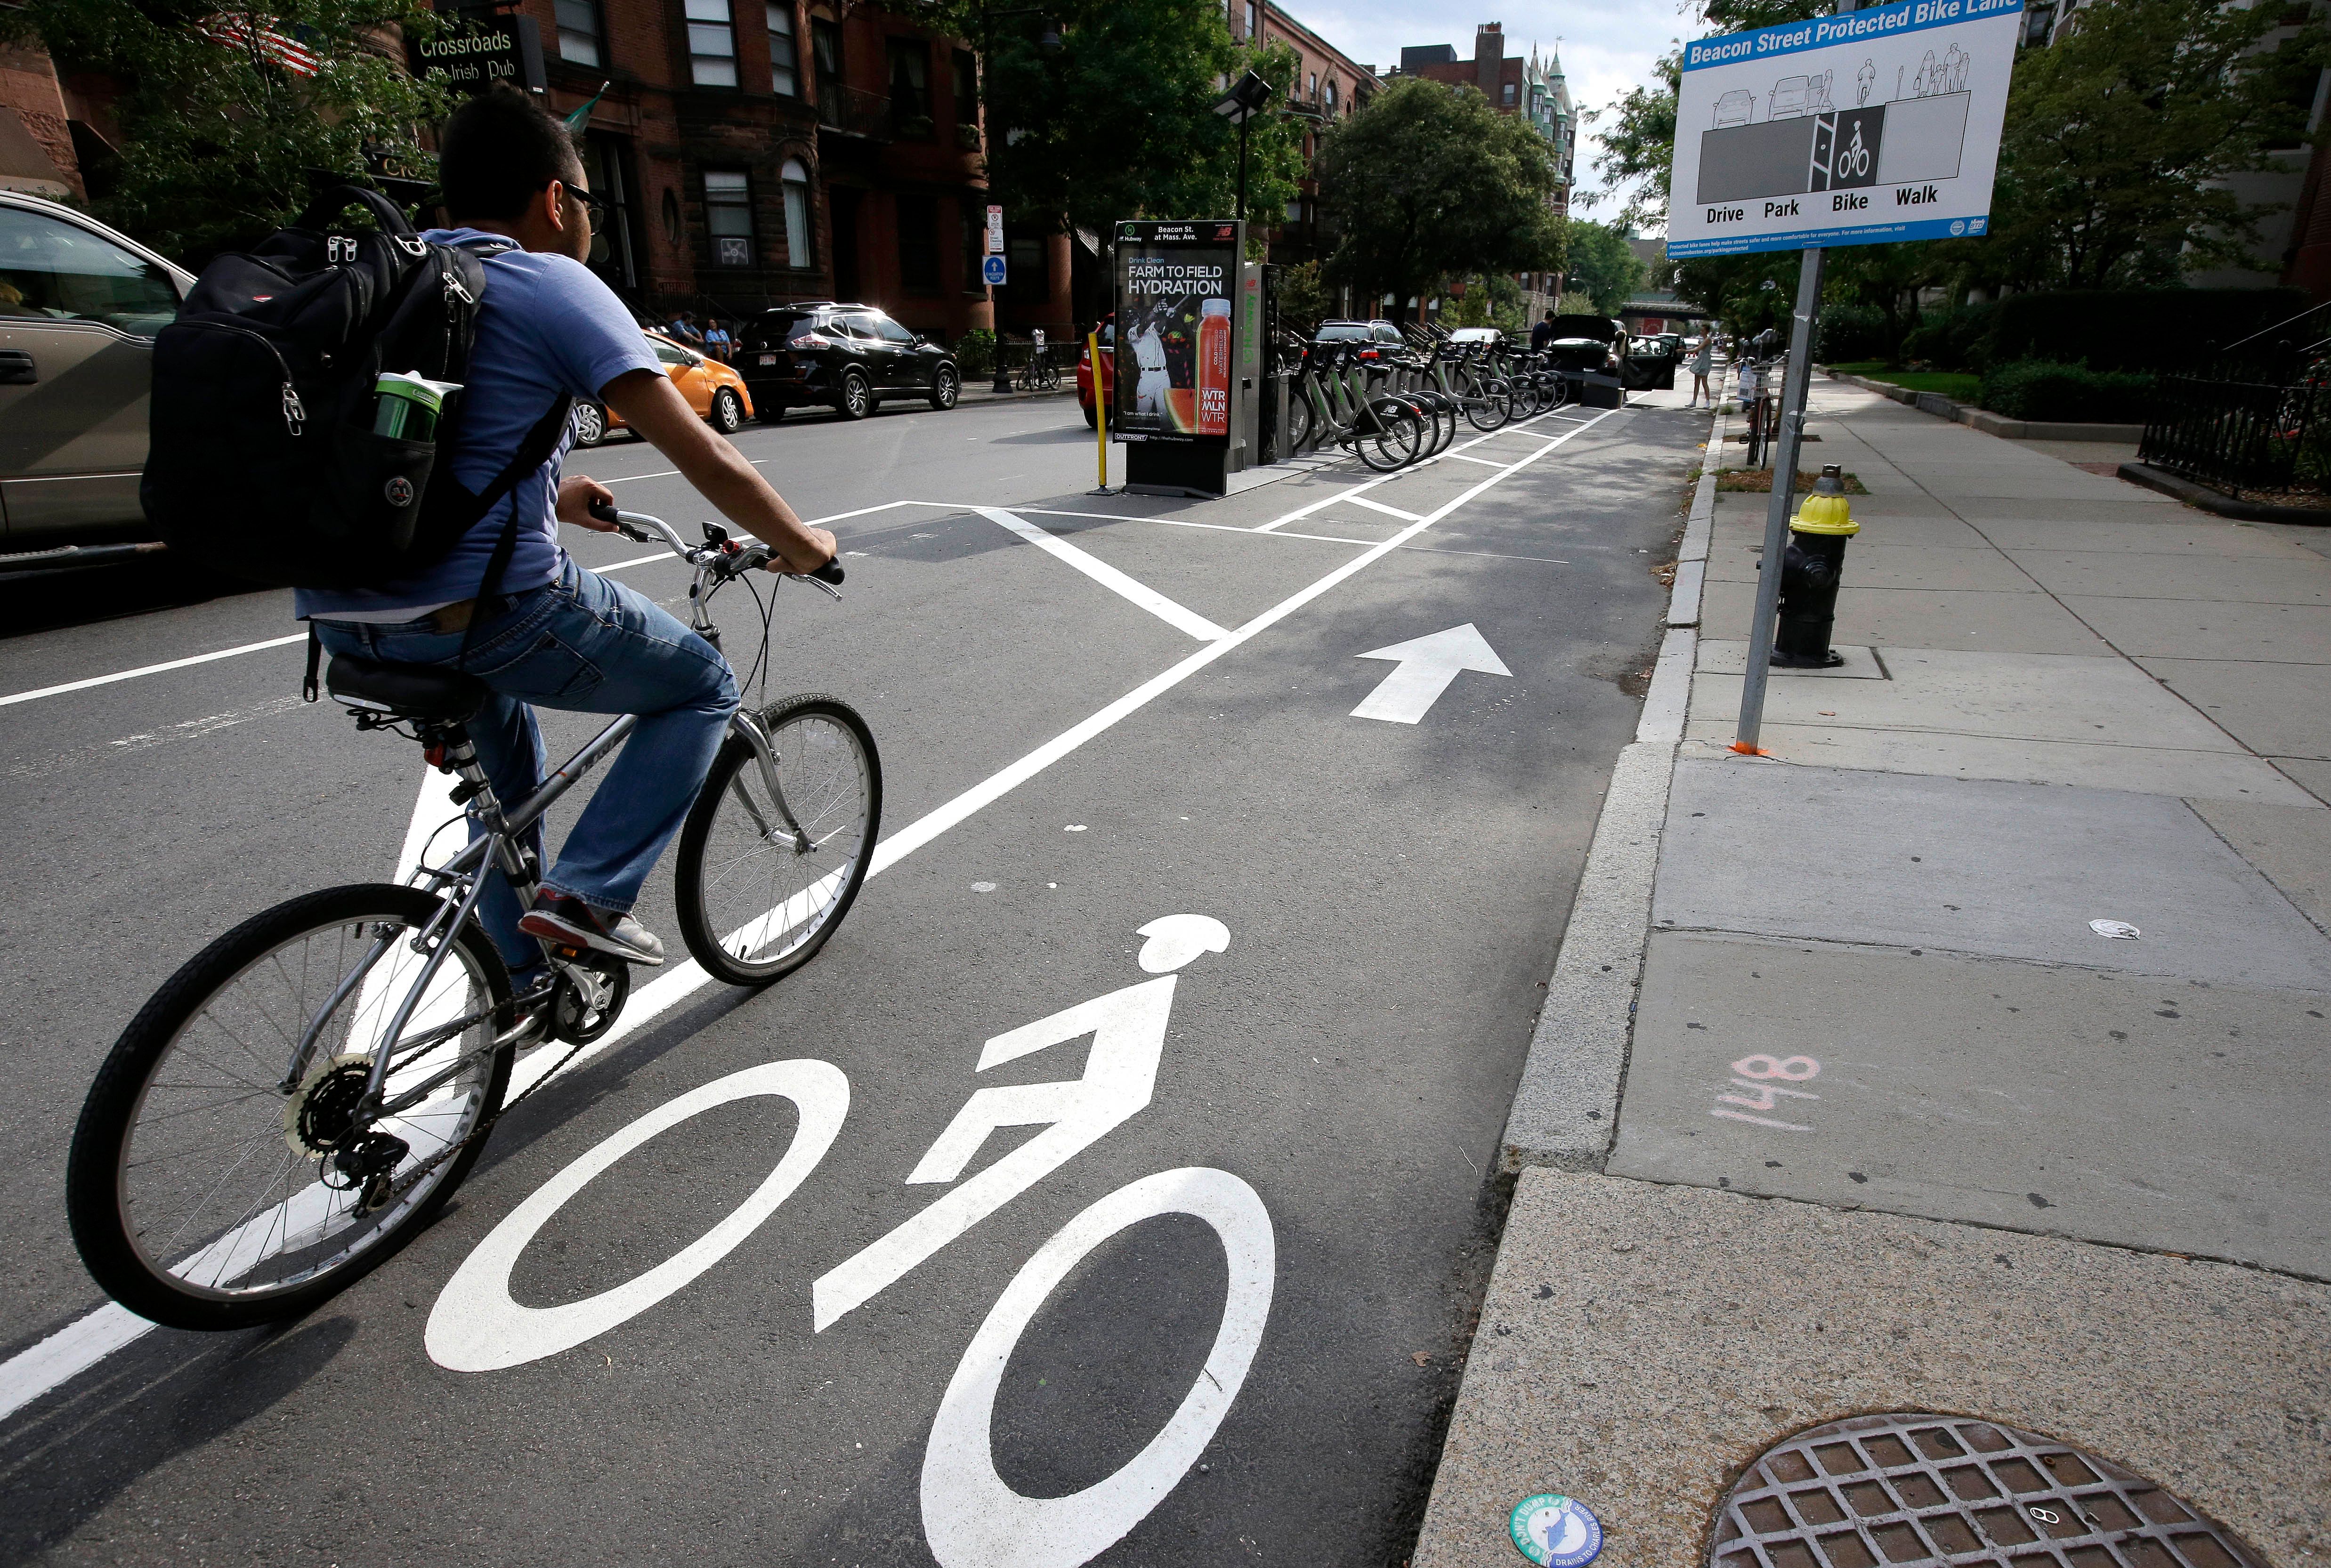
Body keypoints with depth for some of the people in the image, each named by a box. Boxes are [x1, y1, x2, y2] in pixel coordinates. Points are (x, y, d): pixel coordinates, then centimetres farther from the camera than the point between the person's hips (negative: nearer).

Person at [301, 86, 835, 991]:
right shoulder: (554, 287, -4)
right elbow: (706, 460, -8)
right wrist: (799, 543, 6)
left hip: (343, 619, 8)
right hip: (488, 609, -8)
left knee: (503, 750, 35)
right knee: (703, 688, 15)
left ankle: (518, 978, 38)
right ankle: (588, 894, 2)